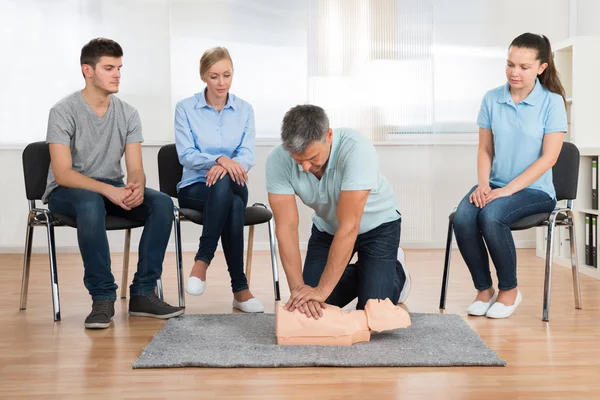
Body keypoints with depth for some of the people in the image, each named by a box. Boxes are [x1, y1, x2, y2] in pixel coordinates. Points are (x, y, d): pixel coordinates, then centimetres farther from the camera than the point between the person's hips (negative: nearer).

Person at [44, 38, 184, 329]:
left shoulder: (127, 114, 1)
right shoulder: (64, 112, -13)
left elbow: (135, 169, -3)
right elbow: (63, 174, -22)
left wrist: (137, 187, -29)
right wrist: (109, 190, -36)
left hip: (112, 188, 5)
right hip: (66, 191, -5)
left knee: (162, 203, -22)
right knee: (91, 203, -40)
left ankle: (143, 293, -17)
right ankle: (103, 297, -28)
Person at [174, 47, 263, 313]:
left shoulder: (244, 110, 8)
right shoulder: (186, 108, 1)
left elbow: (247, 155, -2)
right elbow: (186, 155, -9)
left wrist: (226, 166, -27)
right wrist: (220, 159, -29)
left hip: (232, 186, 2)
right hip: (195, 188, -2)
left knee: (224, 180, -37)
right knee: (233, 205, -36)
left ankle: (203, 261, -31)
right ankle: (239, 287, -31)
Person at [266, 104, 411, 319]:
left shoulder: (356, 149, -39)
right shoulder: (278, 159, -27)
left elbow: (349, 227, -39)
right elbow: (286, 227, -26)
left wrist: (323, 289, -39)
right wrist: (297, 287, -35)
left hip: (376, 224, -3)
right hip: (327, 227, 4)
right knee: (310, 307, -3)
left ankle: (396, 272, 20)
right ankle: (359, 274, 25)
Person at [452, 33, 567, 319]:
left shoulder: (552, 102, -5)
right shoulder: (492, 99, 4)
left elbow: (549, 157, -10)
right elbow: (485, 149, 9)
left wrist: (508, 189, -18)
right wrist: (483, 184, -10)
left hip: (535, 189, -3)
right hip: (496, 185, 3)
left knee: (491, 216, -33)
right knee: (462, 218, -27)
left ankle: (509, 290, -8)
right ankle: (484, 289, -5)